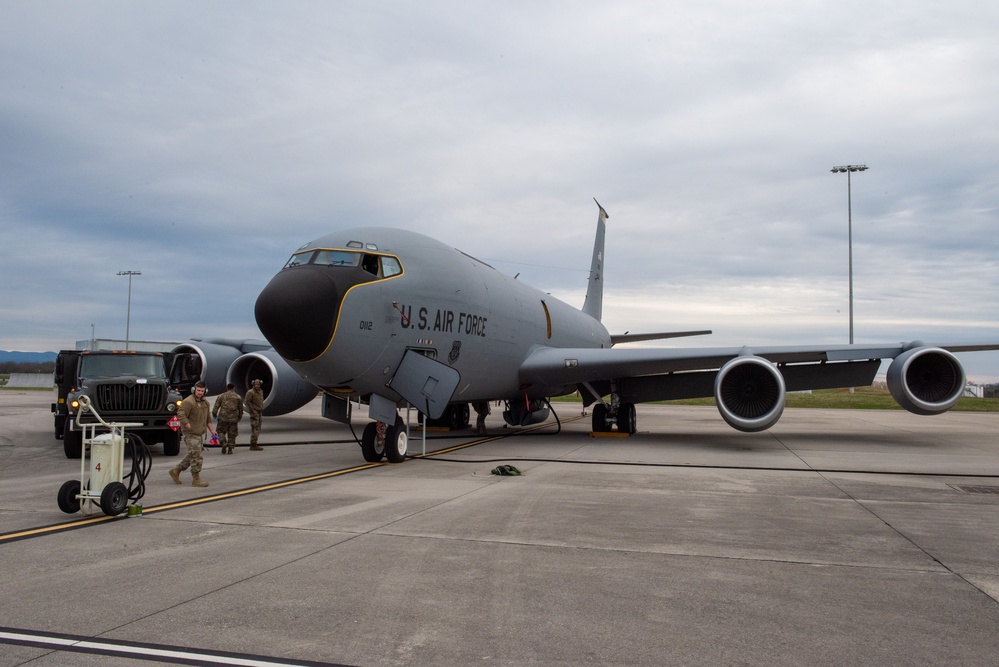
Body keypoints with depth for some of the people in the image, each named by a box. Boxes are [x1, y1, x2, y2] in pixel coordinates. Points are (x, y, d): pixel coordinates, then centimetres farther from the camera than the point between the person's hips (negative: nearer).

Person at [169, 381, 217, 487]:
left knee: (192, 456, 16)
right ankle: (196, 479, -1)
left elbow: (208, 419, 21)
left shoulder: (205, 403, 15)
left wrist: (212, 431, 16)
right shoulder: (188, 402, -13)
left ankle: (176, 470, 29)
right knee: (196, 457, -8)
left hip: (200, 434, 9)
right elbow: (181, 414, -22)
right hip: (190, 434, -9)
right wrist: (189, 426, -24)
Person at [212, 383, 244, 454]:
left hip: (223, 418, -1)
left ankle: (223, 443, -12)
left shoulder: (221, 396, 3)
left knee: (221, 431, 11)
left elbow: (216, 406, 0)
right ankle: (230, 449, 7)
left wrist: (214, 413, 14)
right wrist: (240, 416, 27)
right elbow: (240, 409, 13)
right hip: (233, 418, 1)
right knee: (232, 434, 9)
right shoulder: (238, 397, 7)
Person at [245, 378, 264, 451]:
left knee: (257, 429, 10)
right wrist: (252, 411, -20)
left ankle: (253, 445, 15)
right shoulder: (250, 392, -12)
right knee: (255, 429, -11)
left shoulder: (260, 391, 12)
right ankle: (253, 446, -10)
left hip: (259, 412, 9)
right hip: (254, 412, -9)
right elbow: (248, 402, -17)